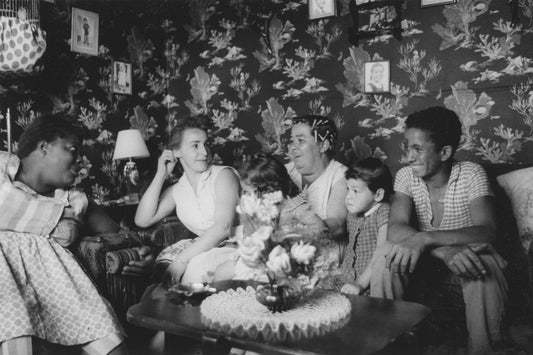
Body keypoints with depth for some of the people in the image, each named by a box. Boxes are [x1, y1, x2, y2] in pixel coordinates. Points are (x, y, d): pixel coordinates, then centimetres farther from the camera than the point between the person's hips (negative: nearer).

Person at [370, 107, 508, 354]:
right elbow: (395, 229, -23)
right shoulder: (406, 176, -9)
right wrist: (444, 250, -41)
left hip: (468, 254, -2)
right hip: (428, 257, 3)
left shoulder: (471, 174, -17)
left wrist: (425, 238, -45)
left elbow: (487, 232, -31)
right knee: (388, 258, -27)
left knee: (485, 271, -35)